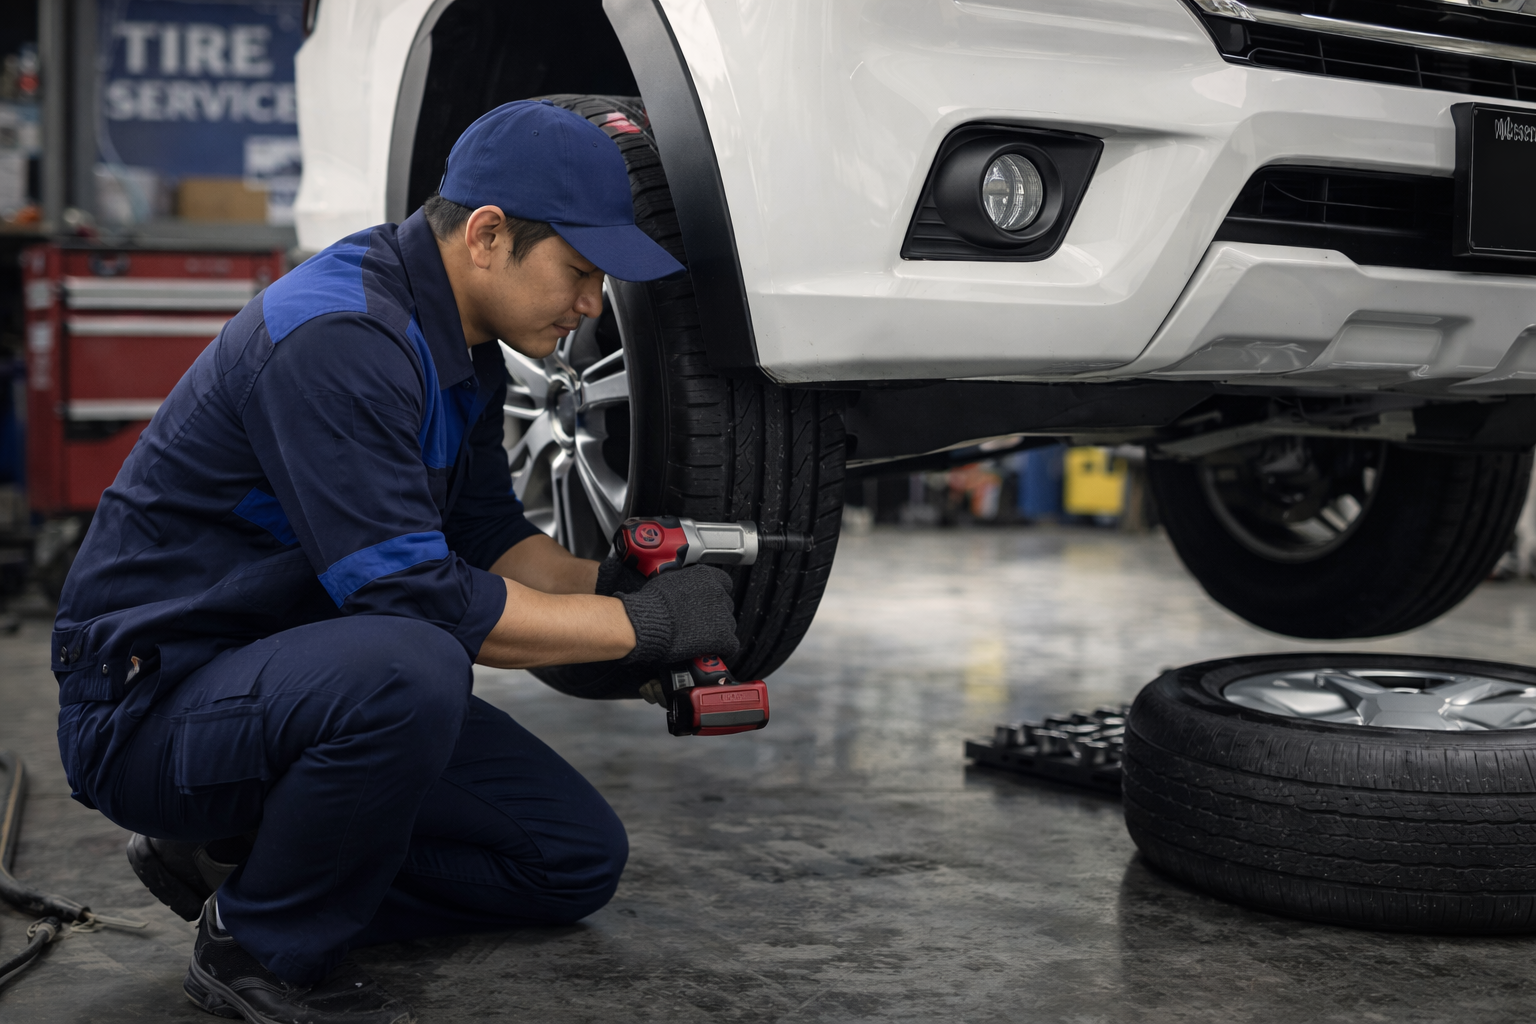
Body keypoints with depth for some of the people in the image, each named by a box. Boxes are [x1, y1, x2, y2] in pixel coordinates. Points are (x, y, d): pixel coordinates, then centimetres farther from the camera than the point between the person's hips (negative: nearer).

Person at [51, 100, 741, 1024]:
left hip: (304, 679, 9)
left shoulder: (460, 342, 4)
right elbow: (417, 596, -30)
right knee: (408, 671, -39)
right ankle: (257, 948, -12)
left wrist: (617, 580, -5)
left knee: (578, 859, 4)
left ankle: (239, 858, 11)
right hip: (151, 702, -9)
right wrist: (642, 624, -22)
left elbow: (486, 538, 13)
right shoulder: (335, 335, -26)